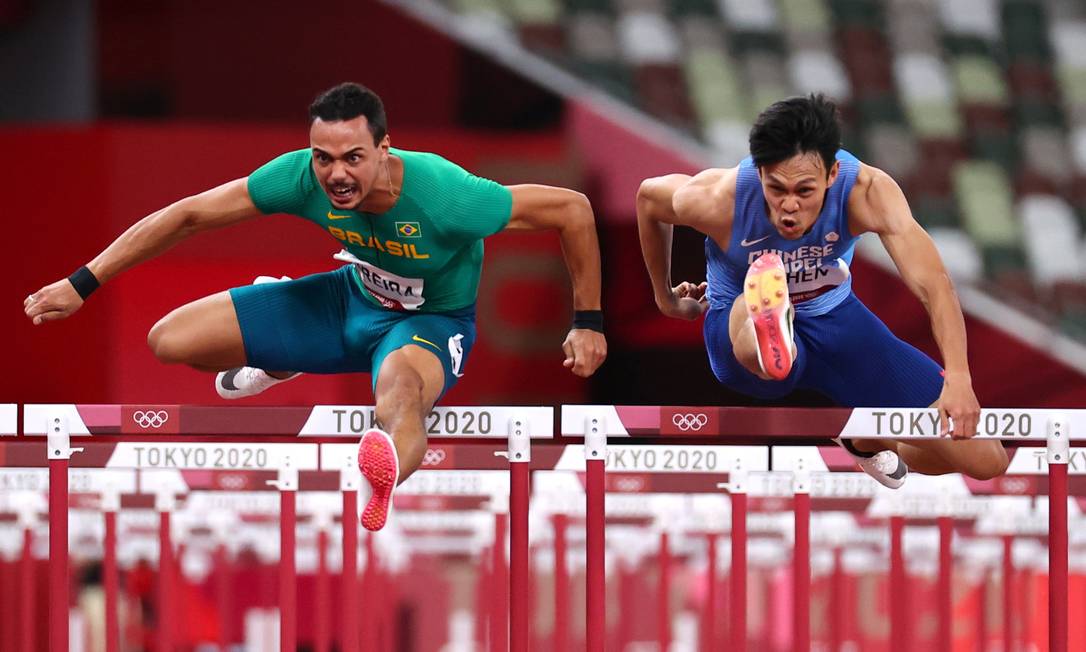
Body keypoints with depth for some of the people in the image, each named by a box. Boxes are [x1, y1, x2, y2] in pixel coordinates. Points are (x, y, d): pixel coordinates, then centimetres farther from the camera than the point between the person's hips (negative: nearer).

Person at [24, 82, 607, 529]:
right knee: (170, 341, 0)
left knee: (402, 385, -43)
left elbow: (572, 209, -26)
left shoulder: (443, 194, -35)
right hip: (354, 297, 5)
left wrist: (588, 324, -18)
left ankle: (386, 473, -76)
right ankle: (275, 368, 32)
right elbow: (188, 215, -15)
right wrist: (82, 284, -15)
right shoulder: (304, 176, -24)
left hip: (430, 323, -5)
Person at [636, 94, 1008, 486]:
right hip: (740, 325, -3)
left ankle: (867, 441, 29)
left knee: (986, 461, 0)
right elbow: (648, 196, -4)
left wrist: (958, 378, -53)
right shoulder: (718, 199, -27)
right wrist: (665, 298, 11)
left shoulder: (867, 191, -30)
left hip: (834, 319, 3)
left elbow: (931, 281, -39)